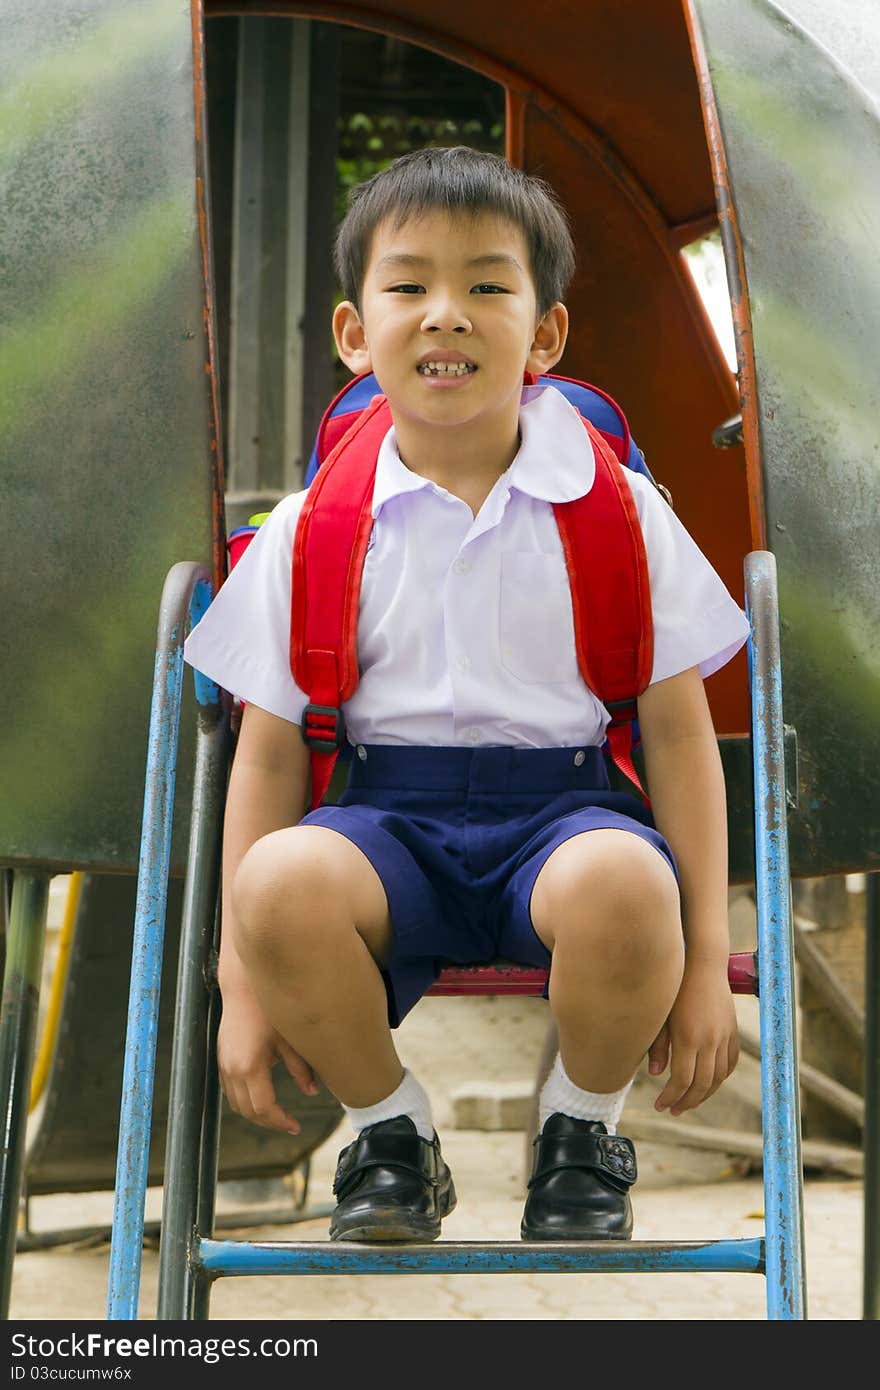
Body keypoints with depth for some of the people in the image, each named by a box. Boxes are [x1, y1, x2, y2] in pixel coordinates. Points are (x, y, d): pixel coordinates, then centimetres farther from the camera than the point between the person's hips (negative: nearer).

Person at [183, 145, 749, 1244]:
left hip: (564, 807, -1)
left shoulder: (618, 513, 2)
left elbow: (679, 730, 4)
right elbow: (268, 750, 5)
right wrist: (243, 985, 1)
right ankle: (389, 1126, -2)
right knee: (283, 883, -34)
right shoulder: (310, 531, 3)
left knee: (622, 884, -37)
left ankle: (582, 1123, -2)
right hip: (387, 814, 1)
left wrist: (706, 959, -1)